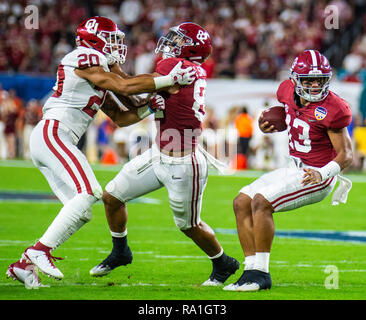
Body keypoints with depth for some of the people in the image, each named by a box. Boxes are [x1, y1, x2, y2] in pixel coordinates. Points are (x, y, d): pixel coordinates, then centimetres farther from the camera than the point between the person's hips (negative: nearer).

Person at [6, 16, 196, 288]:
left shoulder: (98, 79, 24)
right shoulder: (86, 58, -6)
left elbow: (120, 118, 25)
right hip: (52, 133, -10)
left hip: (47, 141, 10)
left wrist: (150, 108, 11)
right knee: (87, 193, -22)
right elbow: (125, 87, -13)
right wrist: (170, 79, -10)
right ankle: (40, 250, -24)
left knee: (82, 212, 4)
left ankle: (24, 265, 3)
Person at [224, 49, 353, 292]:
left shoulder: (331, 110, -21)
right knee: (242, 202, 1)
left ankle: (262, 273, -16)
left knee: (261, 201, -22)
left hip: (316, 175, -8)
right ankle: (253, 270, 0)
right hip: (295, 168, 8)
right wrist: (270, 126, 1)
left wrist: (322, 174, -32)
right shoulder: (289, 91, -1)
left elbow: (346, 154, -16)